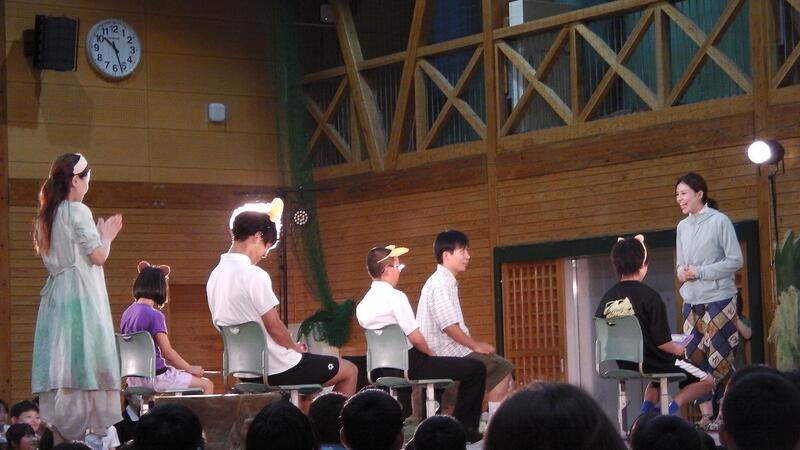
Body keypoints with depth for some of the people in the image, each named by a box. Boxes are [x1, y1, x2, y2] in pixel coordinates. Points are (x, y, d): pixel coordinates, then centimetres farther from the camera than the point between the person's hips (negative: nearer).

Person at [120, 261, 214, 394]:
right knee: (207, 385, 1)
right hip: (155, 376, -9)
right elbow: (167, 352, -18)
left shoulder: (127, 313, 7)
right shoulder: (155, 315, -17)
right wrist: (190, 368, -4)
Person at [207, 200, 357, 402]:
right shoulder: (253, 275, -21)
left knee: (310, 367, 34)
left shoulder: (215, 276, 5)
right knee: (349, 371, 8)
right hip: (277, 369, -9)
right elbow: (274, 327, -19)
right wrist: (296, 347, 2)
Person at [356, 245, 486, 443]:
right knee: (476, 368, 1)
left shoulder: (363, 305, 5)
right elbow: (415, 338, -21)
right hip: (412, 365, -9)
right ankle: (465, 430, 7)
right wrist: (431, 353, -1)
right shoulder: (396, 297, -19)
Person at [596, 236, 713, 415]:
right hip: (650, 363, -6)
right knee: (707, 381, 11)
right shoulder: (649, 296, -19)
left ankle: (647, 407, 12)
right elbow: (662, 343, -19)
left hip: (624, 365, 6)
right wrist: (678, 349, 3)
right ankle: (672, 407, -10)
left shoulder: (607, 297, -4)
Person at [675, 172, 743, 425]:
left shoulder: (719, 221, -7)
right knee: (695, 357, 3)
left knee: (720, 357, -5)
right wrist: (681, 272, -5)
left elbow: (735, 261, -9)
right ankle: (706, 414, 8)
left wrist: (700, 272, -14)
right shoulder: (682, 227, 12)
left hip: (718, 298, -6)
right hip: (691, 301, 6)